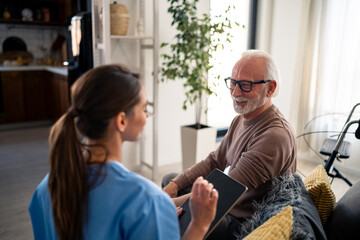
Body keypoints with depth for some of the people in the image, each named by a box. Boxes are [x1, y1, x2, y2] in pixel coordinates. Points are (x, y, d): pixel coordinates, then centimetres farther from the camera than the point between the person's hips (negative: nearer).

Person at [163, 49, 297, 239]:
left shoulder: (274, 136, -30)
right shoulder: (242, 119, 2)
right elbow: (214, 162, 8)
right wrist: (173, 186, -5)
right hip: (227, 205, 9)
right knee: (169, 179, 16)